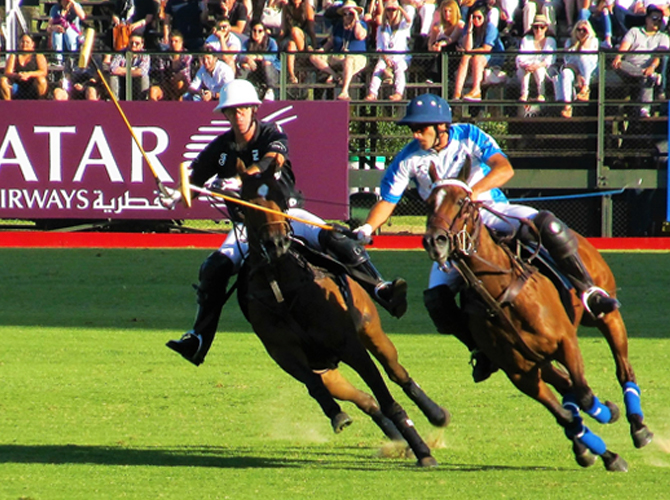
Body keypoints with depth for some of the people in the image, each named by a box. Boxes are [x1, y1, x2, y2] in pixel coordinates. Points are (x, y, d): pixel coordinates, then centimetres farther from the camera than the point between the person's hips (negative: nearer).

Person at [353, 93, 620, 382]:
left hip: (492, 211, -2)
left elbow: (504, 168, -26)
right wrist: (367, 229, -26)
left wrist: (471, 192, -41)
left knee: (546, 224, -29)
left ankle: (587, 291, -18)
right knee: (435, 297, -18)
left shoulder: (468, 136, -13)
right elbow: (387, 202, -6)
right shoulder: (409, 159, -7)